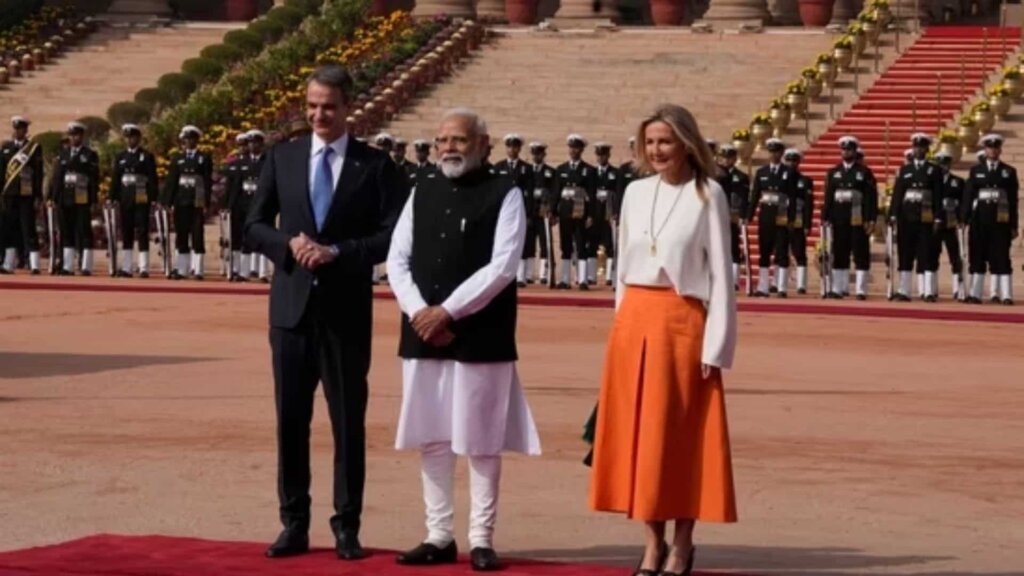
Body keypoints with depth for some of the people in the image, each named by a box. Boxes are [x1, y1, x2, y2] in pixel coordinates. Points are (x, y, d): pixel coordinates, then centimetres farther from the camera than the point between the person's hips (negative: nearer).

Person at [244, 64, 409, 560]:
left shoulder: (375, 165, 0)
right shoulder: (281, 157, 7)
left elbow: (392, 236, -5)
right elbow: (254, 227, 8)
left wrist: (336, 251, -16)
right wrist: (289, 244, -12)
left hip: (346, 309, -2)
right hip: (292, 304, 2)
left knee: (348, 421, 3)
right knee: (290, 418, 5)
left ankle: (347, 527, 10)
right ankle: (294, 524, 12)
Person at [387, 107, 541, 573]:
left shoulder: (504, 195, -2)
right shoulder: (422, 195, 12)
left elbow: (502, 267, -11)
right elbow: (397, 260, 8)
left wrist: (448, 311, -15)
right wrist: (419, 312, -8)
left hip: (481, 337, -5)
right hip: (424, 336, 5)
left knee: (480, 441, 0)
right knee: (432, 439, 8)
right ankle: (439, 537, 16)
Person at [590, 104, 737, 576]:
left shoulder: (708, 195, -5)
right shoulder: (635, 193, 8)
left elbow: (720, 274, -6)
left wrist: (716, 345, -10)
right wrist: (623, 323, 10)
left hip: (682, 324, -5)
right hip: (633, 323, 5)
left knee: (679, 435, -1)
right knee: (637, 432, 5)